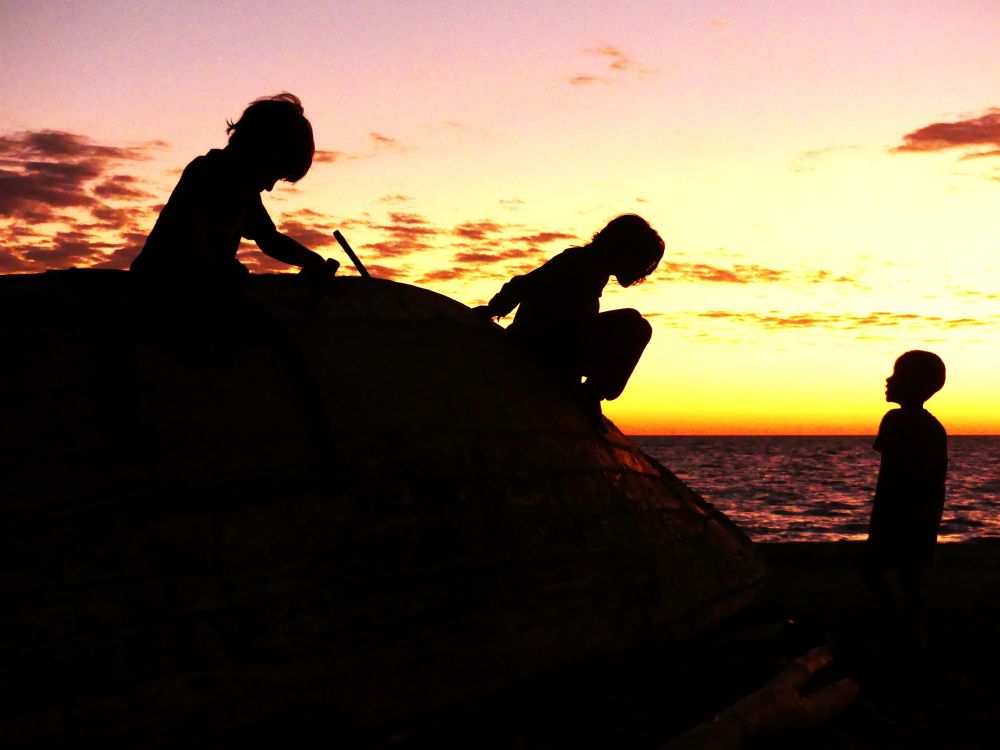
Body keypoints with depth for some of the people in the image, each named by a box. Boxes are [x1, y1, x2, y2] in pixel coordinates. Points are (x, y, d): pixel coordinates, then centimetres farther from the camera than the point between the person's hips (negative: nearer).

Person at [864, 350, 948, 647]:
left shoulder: (896, 420, -13)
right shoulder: (935, 427, 10)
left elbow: (890, 478, -17)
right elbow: (938, 484, 14)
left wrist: (877, 524, -13)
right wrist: (932, 522, 19)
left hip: (897, 518, -7)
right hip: (923, 520, 7)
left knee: (873, 569, 3)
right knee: (911, 578, 11)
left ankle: (904, 631, -9)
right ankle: (912, 637, 13)